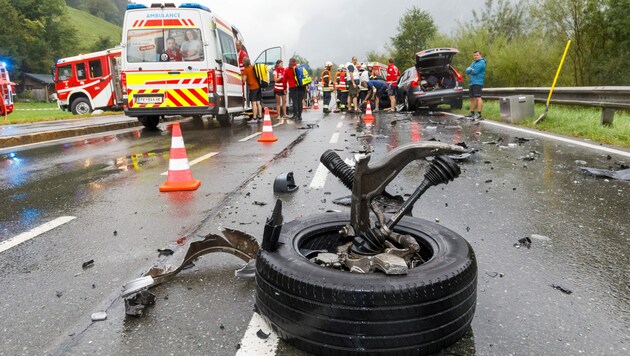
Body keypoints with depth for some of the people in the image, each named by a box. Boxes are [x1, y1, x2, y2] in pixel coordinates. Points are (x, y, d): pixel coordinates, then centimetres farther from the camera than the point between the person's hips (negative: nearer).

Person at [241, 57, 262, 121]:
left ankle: (254, 118, -9)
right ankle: (260, 117, 14)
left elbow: (244, 80, -11)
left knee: (254, 103, -8)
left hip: (252, 88, -7)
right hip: (258, 86, 7)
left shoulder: (245, 69, -8)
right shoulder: (253, 67, 13)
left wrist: (241, 75, 7)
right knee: (258, 103, 11)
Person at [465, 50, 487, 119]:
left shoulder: (481, 62, -6)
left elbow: (475, 71, -17)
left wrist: (470, 70, 2)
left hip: (478, 82, -9)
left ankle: (479, 114, -20)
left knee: (478, 98, -15)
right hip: (472, 83, 9)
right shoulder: (473, 63, 22)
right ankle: (472, 113, 21)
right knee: (472, 98, 13)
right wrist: (472, 70, -9)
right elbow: (467, 71, 11)